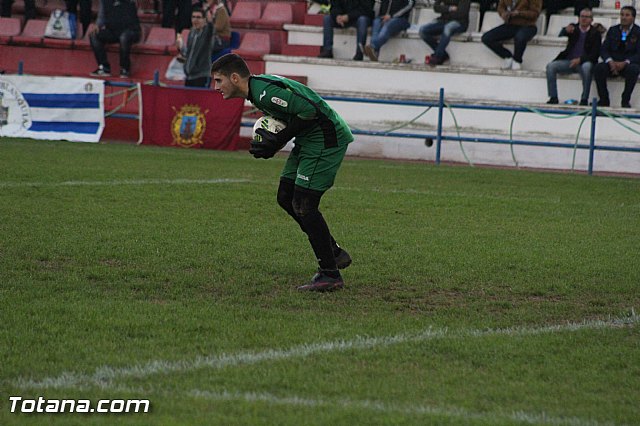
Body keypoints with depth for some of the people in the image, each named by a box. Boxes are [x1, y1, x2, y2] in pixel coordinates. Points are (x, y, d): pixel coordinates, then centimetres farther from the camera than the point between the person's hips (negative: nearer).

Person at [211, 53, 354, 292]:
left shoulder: (265, 91, -22)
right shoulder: (257, 90, 11)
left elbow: (309, 110, -25)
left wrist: (278, 141, -18)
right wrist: (269, 141, 0)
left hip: (326, 138, -11)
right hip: (309, 140, 11)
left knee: (303, 204, -11)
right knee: (285, 197, 11)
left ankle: (330, 275, -4)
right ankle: (334, 253, 20)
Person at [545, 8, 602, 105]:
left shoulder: (595, 33, 3)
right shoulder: (573, 28, 11)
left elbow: (595, 54, -5)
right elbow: (560, 38, -5)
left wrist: (580, 59, -20)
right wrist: (566, 31, -29)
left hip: (584, 62, -3)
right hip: (568, 61, 3)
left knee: (586, 67, -38)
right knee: (550, 66, -21)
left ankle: (584, 99, -30)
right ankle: (553, 97, -19)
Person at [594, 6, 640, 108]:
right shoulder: (613, 30, 11)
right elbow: (604, 49, 5)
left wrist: (625, 63, -25)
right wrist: (610, 61, -17)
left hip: (629, 64, -3)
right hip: (613, 63, 3)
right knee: (598, 68, -28)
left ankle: (626, 101, -25)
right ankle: (603, 100, -18)